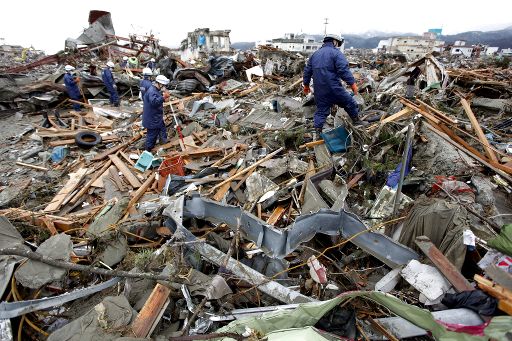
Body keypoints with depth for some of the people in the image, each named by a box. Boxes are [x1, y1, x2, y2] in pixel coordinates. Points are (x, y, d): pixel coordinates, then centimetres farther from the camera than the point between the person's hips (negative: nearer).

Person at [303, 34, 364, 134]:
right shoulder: (336, 53, -6)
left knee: (321, 110, 14)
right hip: (333, 87, -6)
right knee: (350, 103, 12)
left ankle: (317, 131, 11)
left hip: (319, 90, 6)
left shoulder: (315, 54, 15)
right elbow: (344, 70, -17)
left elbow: (307, 70, 20)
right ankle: (357, 122, 24)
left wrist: (306, 84, 30)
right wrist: (352, 83, -15)